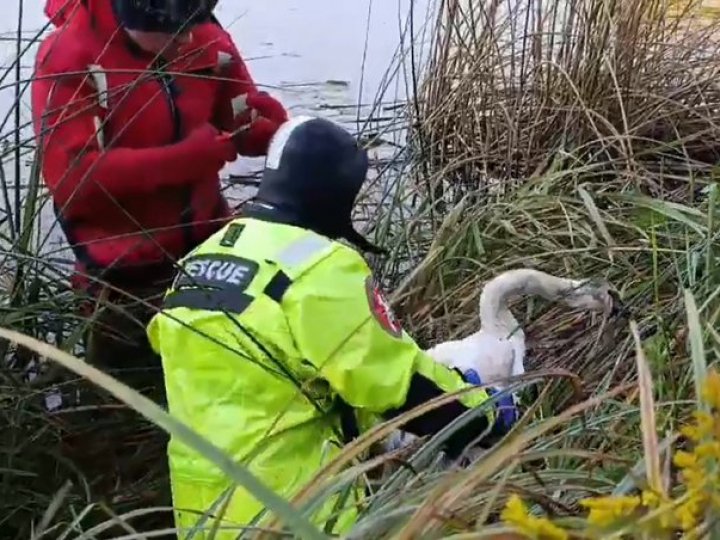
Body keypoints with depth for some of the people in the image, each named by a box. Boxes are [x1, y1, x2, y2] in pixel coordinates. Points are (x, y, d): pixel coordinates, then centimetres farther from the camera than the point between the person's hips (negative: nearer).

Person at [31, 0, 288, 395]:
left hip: (209, 247, 4)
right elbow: (70, 175, -27)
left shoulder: (208, 41, -6)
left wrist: (263, 121, -19)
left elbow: (241, 126, 6)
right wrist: (186, 156, -31)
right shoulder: (68, 57, -19)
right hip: (124, 273, -4)